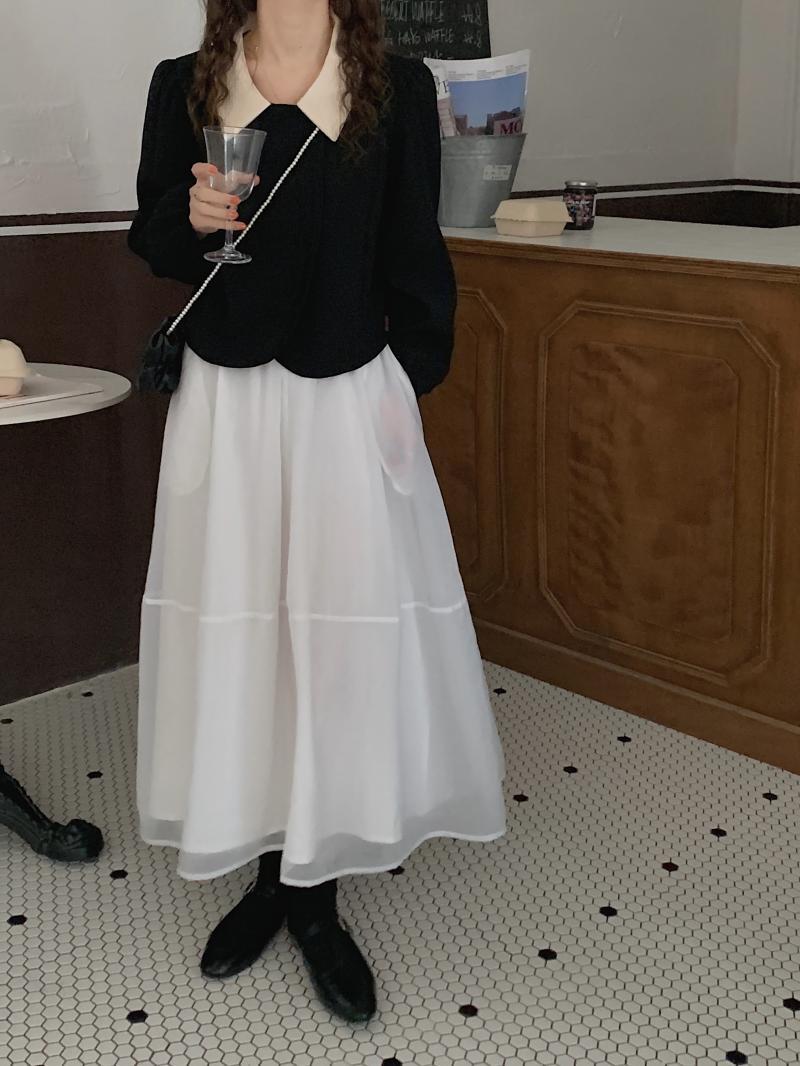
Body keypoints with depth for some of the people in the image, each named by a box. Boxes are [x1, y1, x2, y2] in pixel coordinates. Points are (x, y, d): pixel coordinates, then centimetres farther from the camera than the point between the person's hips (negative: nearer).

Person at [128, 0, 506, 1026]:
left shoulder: (398, 87, 2)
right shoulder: (184, 85, 5)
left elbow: (413, 258, 4)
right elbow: (151, 236, 11)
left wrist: (408, 389, -1)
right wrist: (191, 220, -11)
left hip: (349, 399, -1)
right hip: (225, 400, 2)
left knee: (344, 629, 0)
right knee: (236, 624, 5)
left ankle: (317, 896, 15)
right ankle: (270, 872, 23)